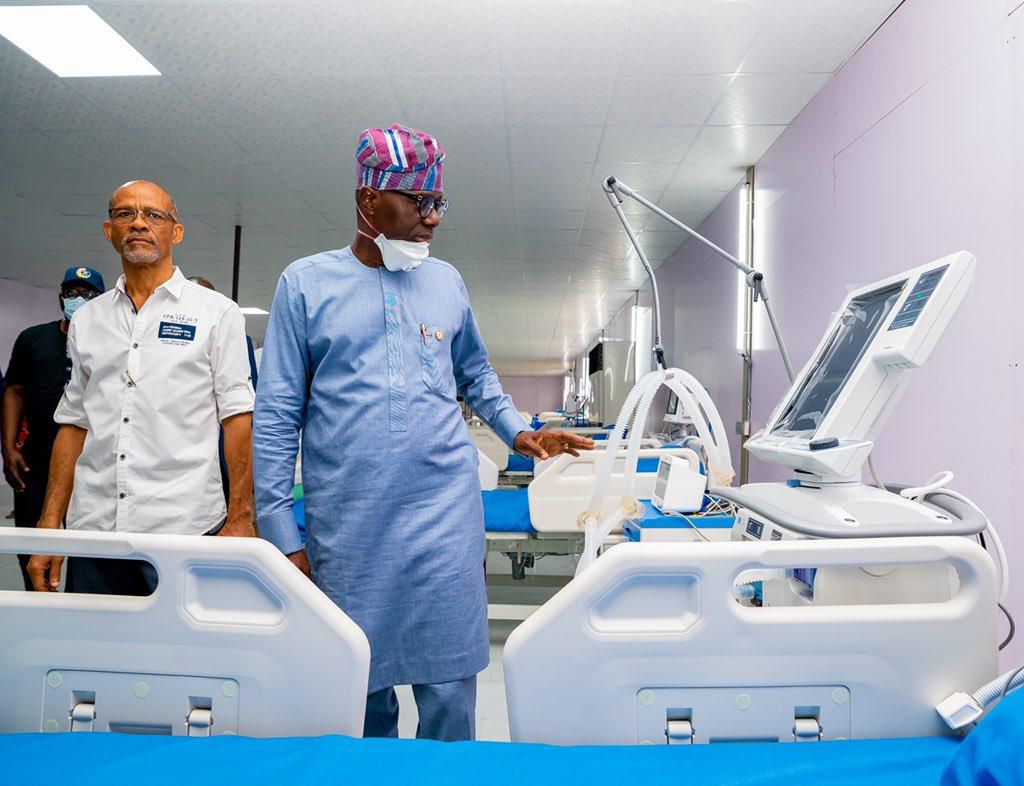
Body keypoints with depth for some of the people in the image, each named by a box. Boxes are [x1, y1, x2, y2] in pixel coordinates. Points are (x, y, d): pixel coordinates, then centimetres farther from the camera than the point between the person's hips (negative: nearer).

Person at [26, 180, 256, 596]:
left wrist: (239, 518, -10)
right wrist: (49, 527, 8)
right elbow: (74, 423, 15)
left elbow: (237, 417, -3)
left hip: (185, 530, -3)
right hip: (93, 529, 4)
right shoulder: (87, 319, 14)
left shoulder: (216, 312, 2)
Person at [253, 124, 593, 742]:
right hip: (346, 529, -1)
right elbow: (277, 415, 1)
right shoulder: (306, 283, 3)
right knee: (360, 689, 10)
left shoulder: (446, 281, 11)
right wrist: (281, 531, -3)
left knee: (449, 690, 4)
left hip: (446, 518, 2)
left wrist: (518, 431, 6)